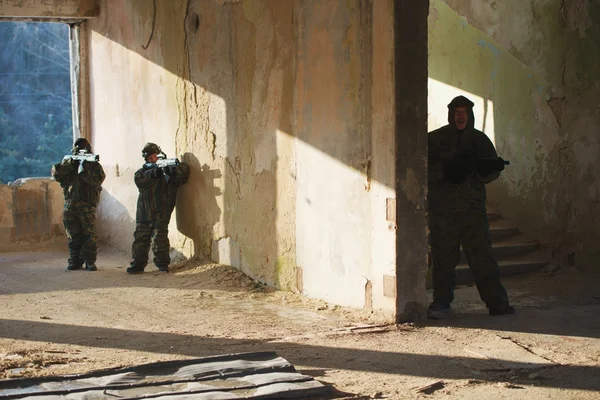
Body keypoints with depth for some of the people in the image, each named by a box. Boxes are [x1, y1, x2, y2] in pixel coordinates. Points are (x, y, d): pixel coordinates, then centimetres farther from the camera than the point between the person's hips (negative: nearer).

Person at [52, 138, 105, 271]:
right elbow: (56, 174, -1)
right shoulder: (68, 164, 13)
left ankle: (90, 261, 1)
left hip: (87, 206, -3)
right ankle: (75, 261, 13)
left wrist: (84, 170, -20)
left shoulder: (94, 165, 5)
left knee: (89, 234, -6)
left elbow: (98, 180, -11)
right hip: (70, 205, 3)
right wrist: (68, 163, -12)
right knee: (73, 235, 6)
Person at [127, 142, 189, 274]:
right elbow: (139, 179, -11)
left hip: (161, 213, -3)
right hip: (144, 212, 3)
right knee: (140, 238, 5)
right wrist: (154, 172, -25)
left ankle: (163, 263, 3)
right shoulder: (144, 170, 10)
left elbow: (184, 170, -11)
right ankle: (138, 264, 13)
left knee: (159, 238, -8)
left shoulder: (169, 168, 4)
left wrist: (171, 170, -30)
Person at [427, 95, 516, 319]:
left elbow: (490, 174, 10)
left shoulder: (479, 139, 10)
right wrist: (446, 171, -20)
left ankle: (497, 303, 3)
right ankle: (441, 302, 13)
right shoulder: (435, 139, 3)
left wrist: (491, 168, -13)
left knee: (482, 256, -1)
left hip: (473, 208, 1)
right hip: (442, 210, -1)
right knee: (443, 258, 2)